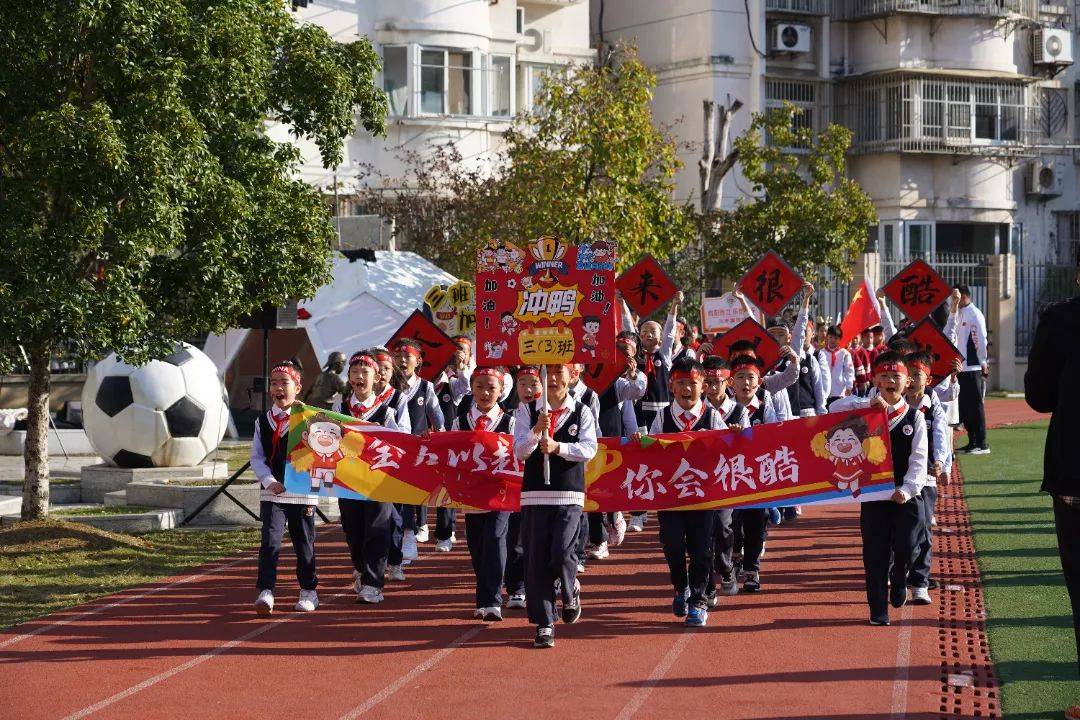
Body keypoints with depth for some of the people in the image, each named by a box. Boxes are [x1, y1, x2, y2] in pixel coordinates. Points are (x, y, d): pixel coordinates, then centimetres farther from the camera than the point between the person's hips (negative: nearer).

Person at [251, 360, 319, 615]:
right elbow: (257, 457, 5)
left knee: (304, 544, 9)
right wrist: (269, 481, -9)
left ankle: (308, 591, 24)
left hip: (302, 495, -2)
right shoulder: (263, 421, 6)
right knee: (270, 542, -10)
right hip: (272, 493, 2)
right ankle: (265, 592, -11)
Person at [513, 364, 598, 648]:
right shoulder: (527, 411, 5)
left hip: (569, 494, -1)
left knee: (561, 553, -15)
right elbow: (519, 452, -3)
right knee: (536, 560, 0)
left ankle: (570, 591, 19)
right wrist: (537, 430, -20)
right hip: (534, 493, 1)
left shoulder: (581, 412, 4)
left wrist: (558, 447, -20)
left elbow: (589, 449, -7)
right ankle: (543, 623, 8)